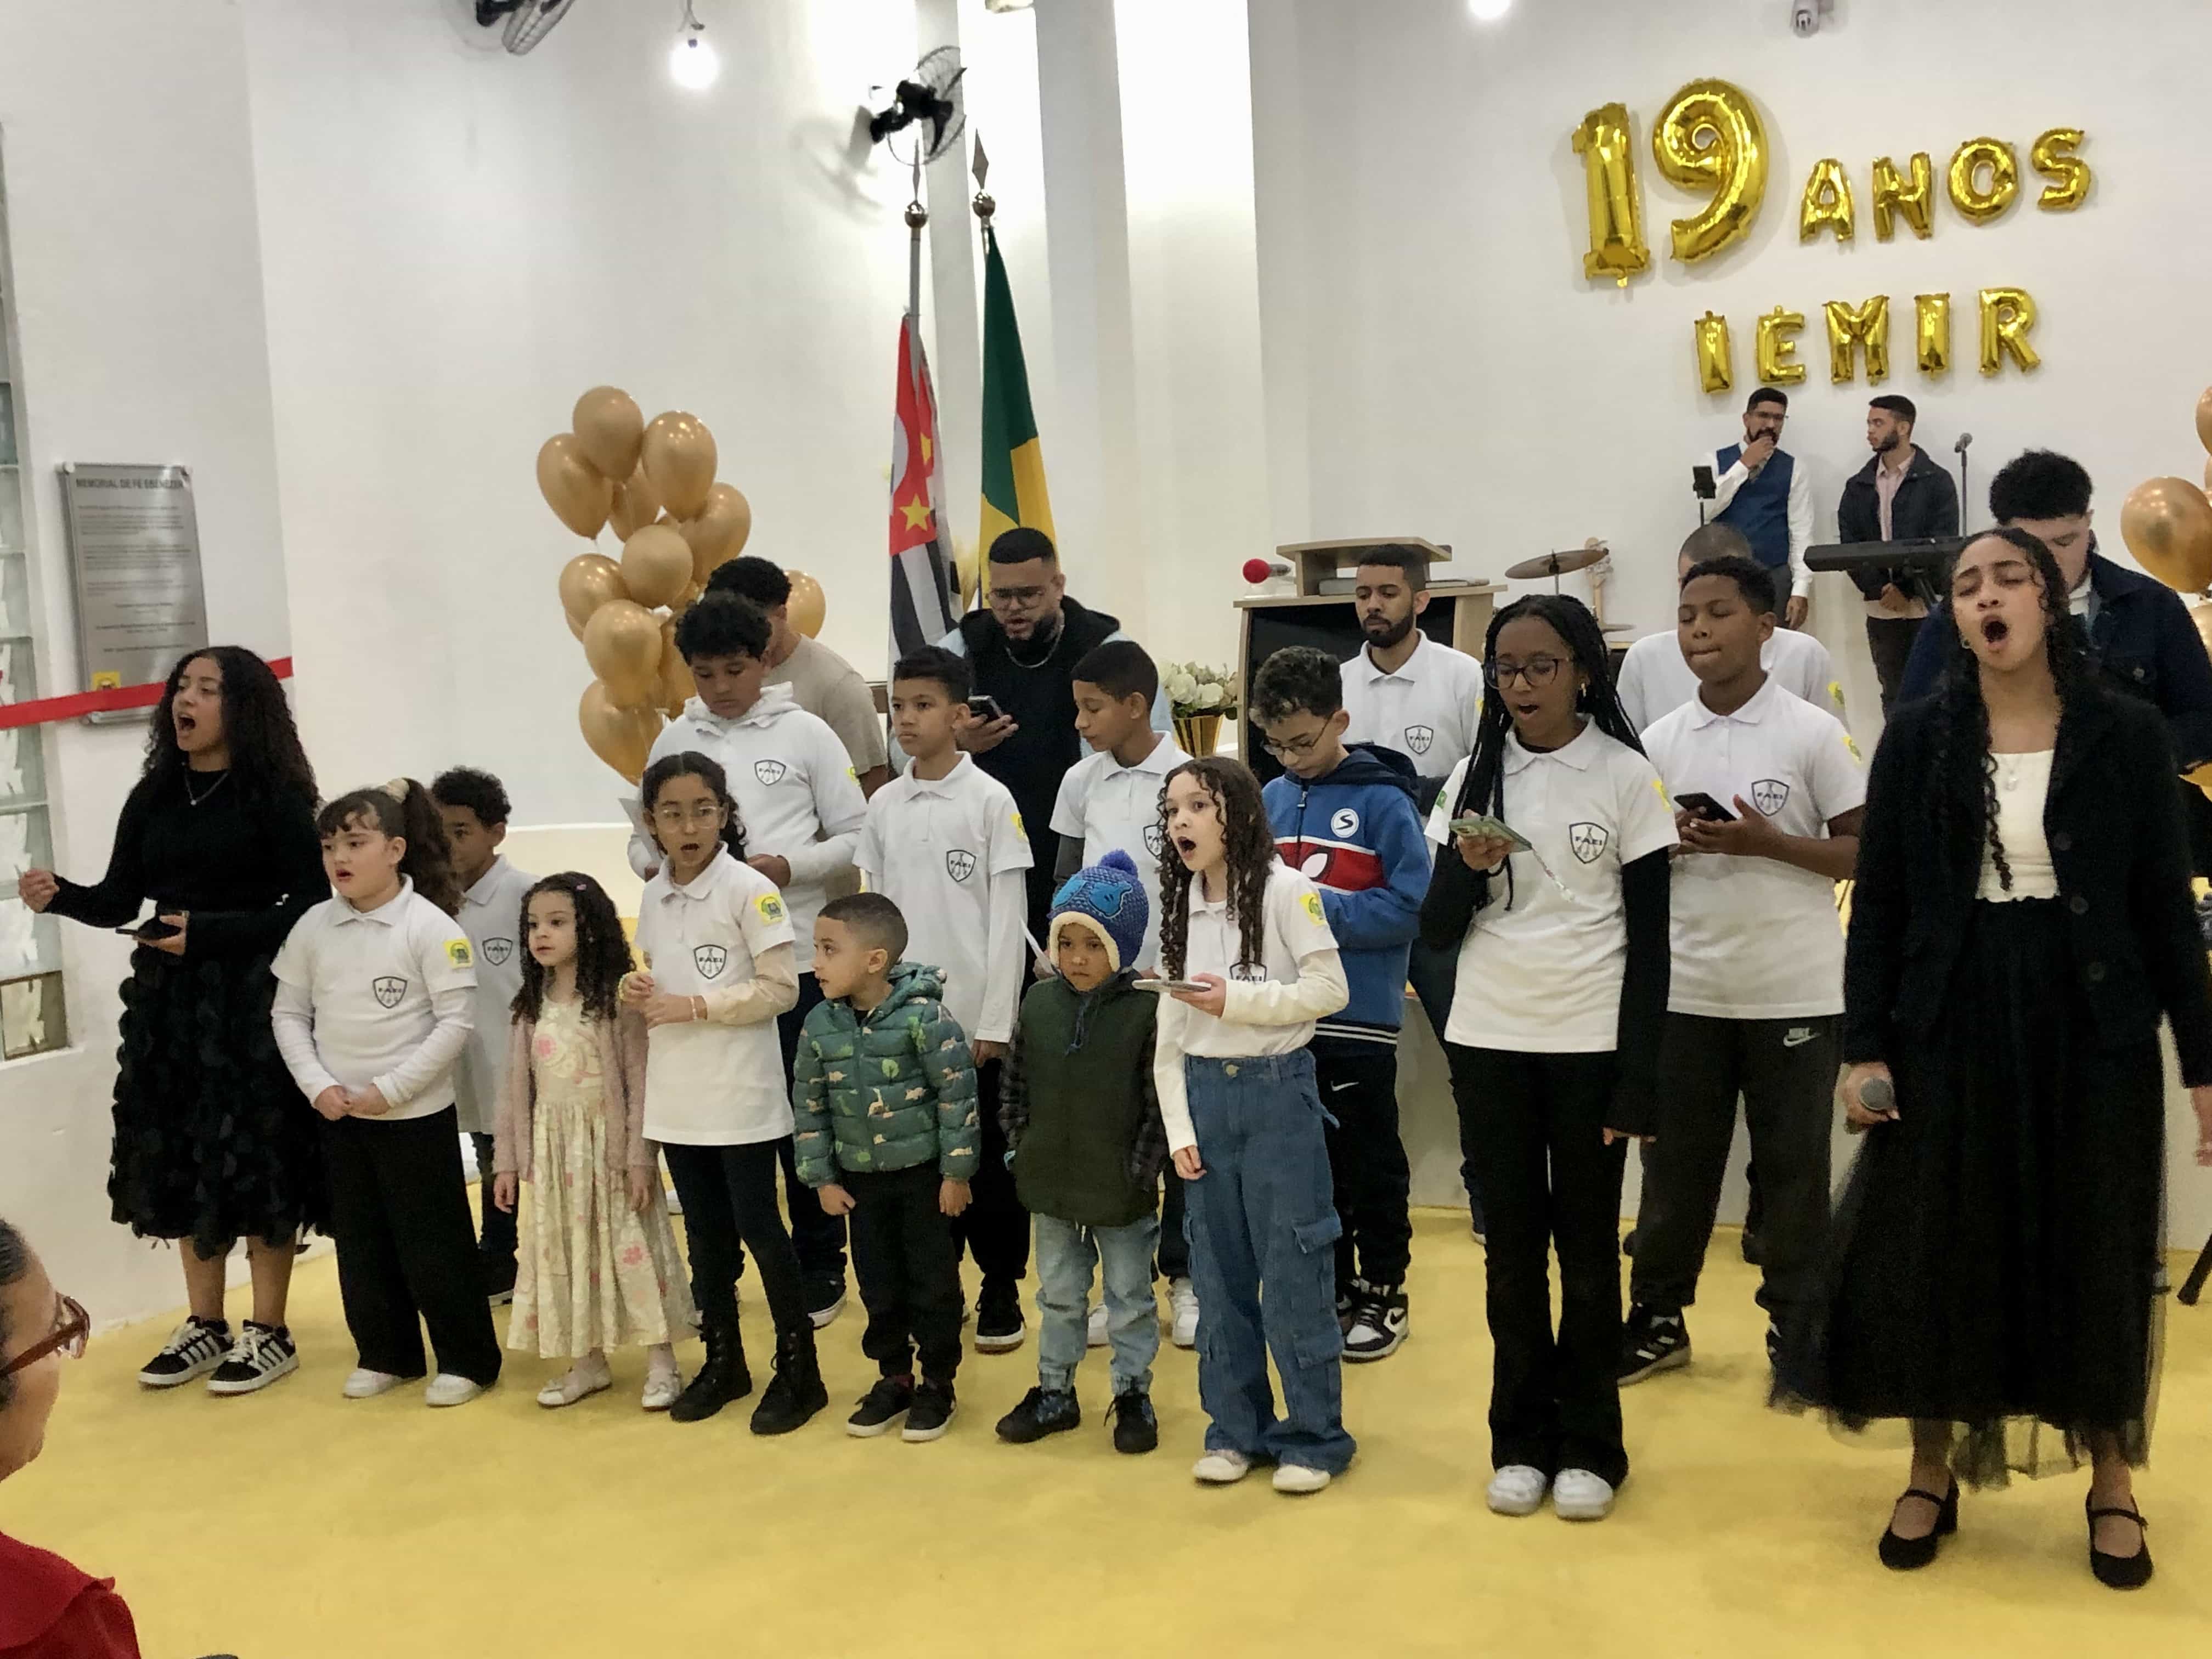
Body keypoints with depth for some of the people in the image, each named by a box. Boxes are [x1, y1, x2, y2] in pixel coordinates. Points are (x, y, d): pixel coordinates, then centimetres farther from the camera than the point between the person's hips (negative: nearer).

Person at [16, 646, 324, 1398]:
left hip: (251, 1000, -5)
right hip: (166, 1000, 6)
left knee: (256, 1161, -1)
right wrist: (60, 895, -13)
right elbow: (118, 902, 7)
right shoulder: (152, 798, 8)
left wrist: (209, 933, -19)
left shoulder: (275, 798, -8)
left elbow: (310, 906, -13)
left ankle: (270, 1333, 11)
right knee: (182, 1160, 10)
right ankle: (205, 1326, 23)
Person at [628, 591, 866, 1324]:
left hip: (793, 955, -2)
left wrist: (788, 866, -15)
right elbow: (644, 838, 11)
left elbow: (855, 837, 0)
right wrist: (657, 865, -11)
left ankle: (819, 1266, 20)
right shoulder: (674, 740, 7)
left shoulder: (805, 734, 0)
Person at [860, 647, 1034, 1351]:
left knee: (988, 1156, 5)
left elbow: (1008, 920, -8)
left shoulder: (991, 801, -7)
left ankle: (1001, 1289, 18)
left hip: (974, 1016, -4)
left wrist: (996, 1021, -11)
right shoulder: (883, 806, 5)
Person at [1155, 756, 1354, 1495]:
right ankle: (1236, 1427, 23)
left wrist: (1235, 999, -17)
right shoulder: (1178, 903, 8)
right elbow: (1169, 1026, 7)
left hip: (1277, 1090, -5)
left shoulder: (1286, 890, -9)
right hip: (1205, 1094, 5)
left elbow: (1330, 990, -12)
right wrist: (1178, 1126, 2)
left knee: (1294, 1268, 0)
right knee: (1218, 1268, 11)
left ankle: (1314, 1436, 12)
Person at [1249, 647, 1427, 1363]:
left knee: (1370, 1161, 7)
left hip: (1361, 1015, -5)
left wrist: (1321, 911, -19)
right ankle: (1328, 1287, 28)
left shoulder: (1383, 800, -10)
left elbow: (1409, 906, -15)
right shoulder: (1269, 800, 5)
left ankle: (1383, 1293, 21)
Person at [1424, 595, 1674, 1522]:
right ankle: (1522, 1441, 21)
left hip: (1591, 1045, -2)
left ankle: (1590, 1447, 19)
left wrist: (1637, 1082, -8)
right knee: (1512, 1248, 9)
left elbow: (1650, 943, -4)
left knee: (1587, 1249, 6)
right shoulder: (1476, 775, 4)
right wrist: (1467, 869, -16)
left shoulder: (1625, 776, -4)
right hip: (1489, 1043, 3)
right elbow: (1437, 933, 4)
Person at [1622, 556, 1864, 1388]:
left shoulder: (1813, 734, -6)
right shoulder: (1659, 741, 5)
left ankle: (1796, 1324, 21)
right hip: (1685, 990, 3)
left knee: (1793, 1166, 7)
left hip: (1794, 992, -3)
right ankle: (1658, 1317, 23)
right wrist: (1668, 845, -11)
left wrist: (1767, 842, -19)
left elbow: (1865, 853, -5)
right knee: (1676, 1161, 11)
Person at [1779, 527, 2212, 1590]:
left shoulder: (2126, 735, -1)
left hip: (2093, 1027, 0)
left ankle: (2111, 1485, 27)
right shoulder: (1918, 740, 0)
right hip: (1950, 1027, 1)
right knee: (1935, 1253, 7)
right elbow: (1878, 906, 0)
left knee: (2100, 1258, 8)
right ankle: (1933, 1473, 25)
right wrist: (1863, 1048, -6)